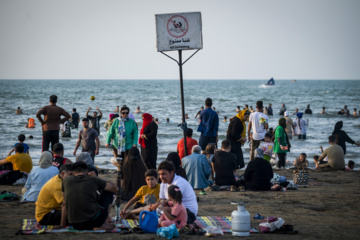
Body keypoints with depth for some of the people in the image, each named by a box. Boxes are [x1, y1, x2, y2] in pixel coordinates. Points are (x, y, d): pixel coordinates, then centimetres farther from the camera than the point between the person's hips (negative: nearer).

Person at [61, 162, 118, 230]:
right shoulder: (93, 180, 2)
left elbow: (65, 205, 19)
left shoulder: (67, 180, 9)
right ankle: (103, 223, 13)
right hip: (94, 221, -3)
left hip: (76, 226, 4)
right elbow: (114, 188, 16)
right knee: (108, 191, 20)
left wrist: (62, 225, 27)